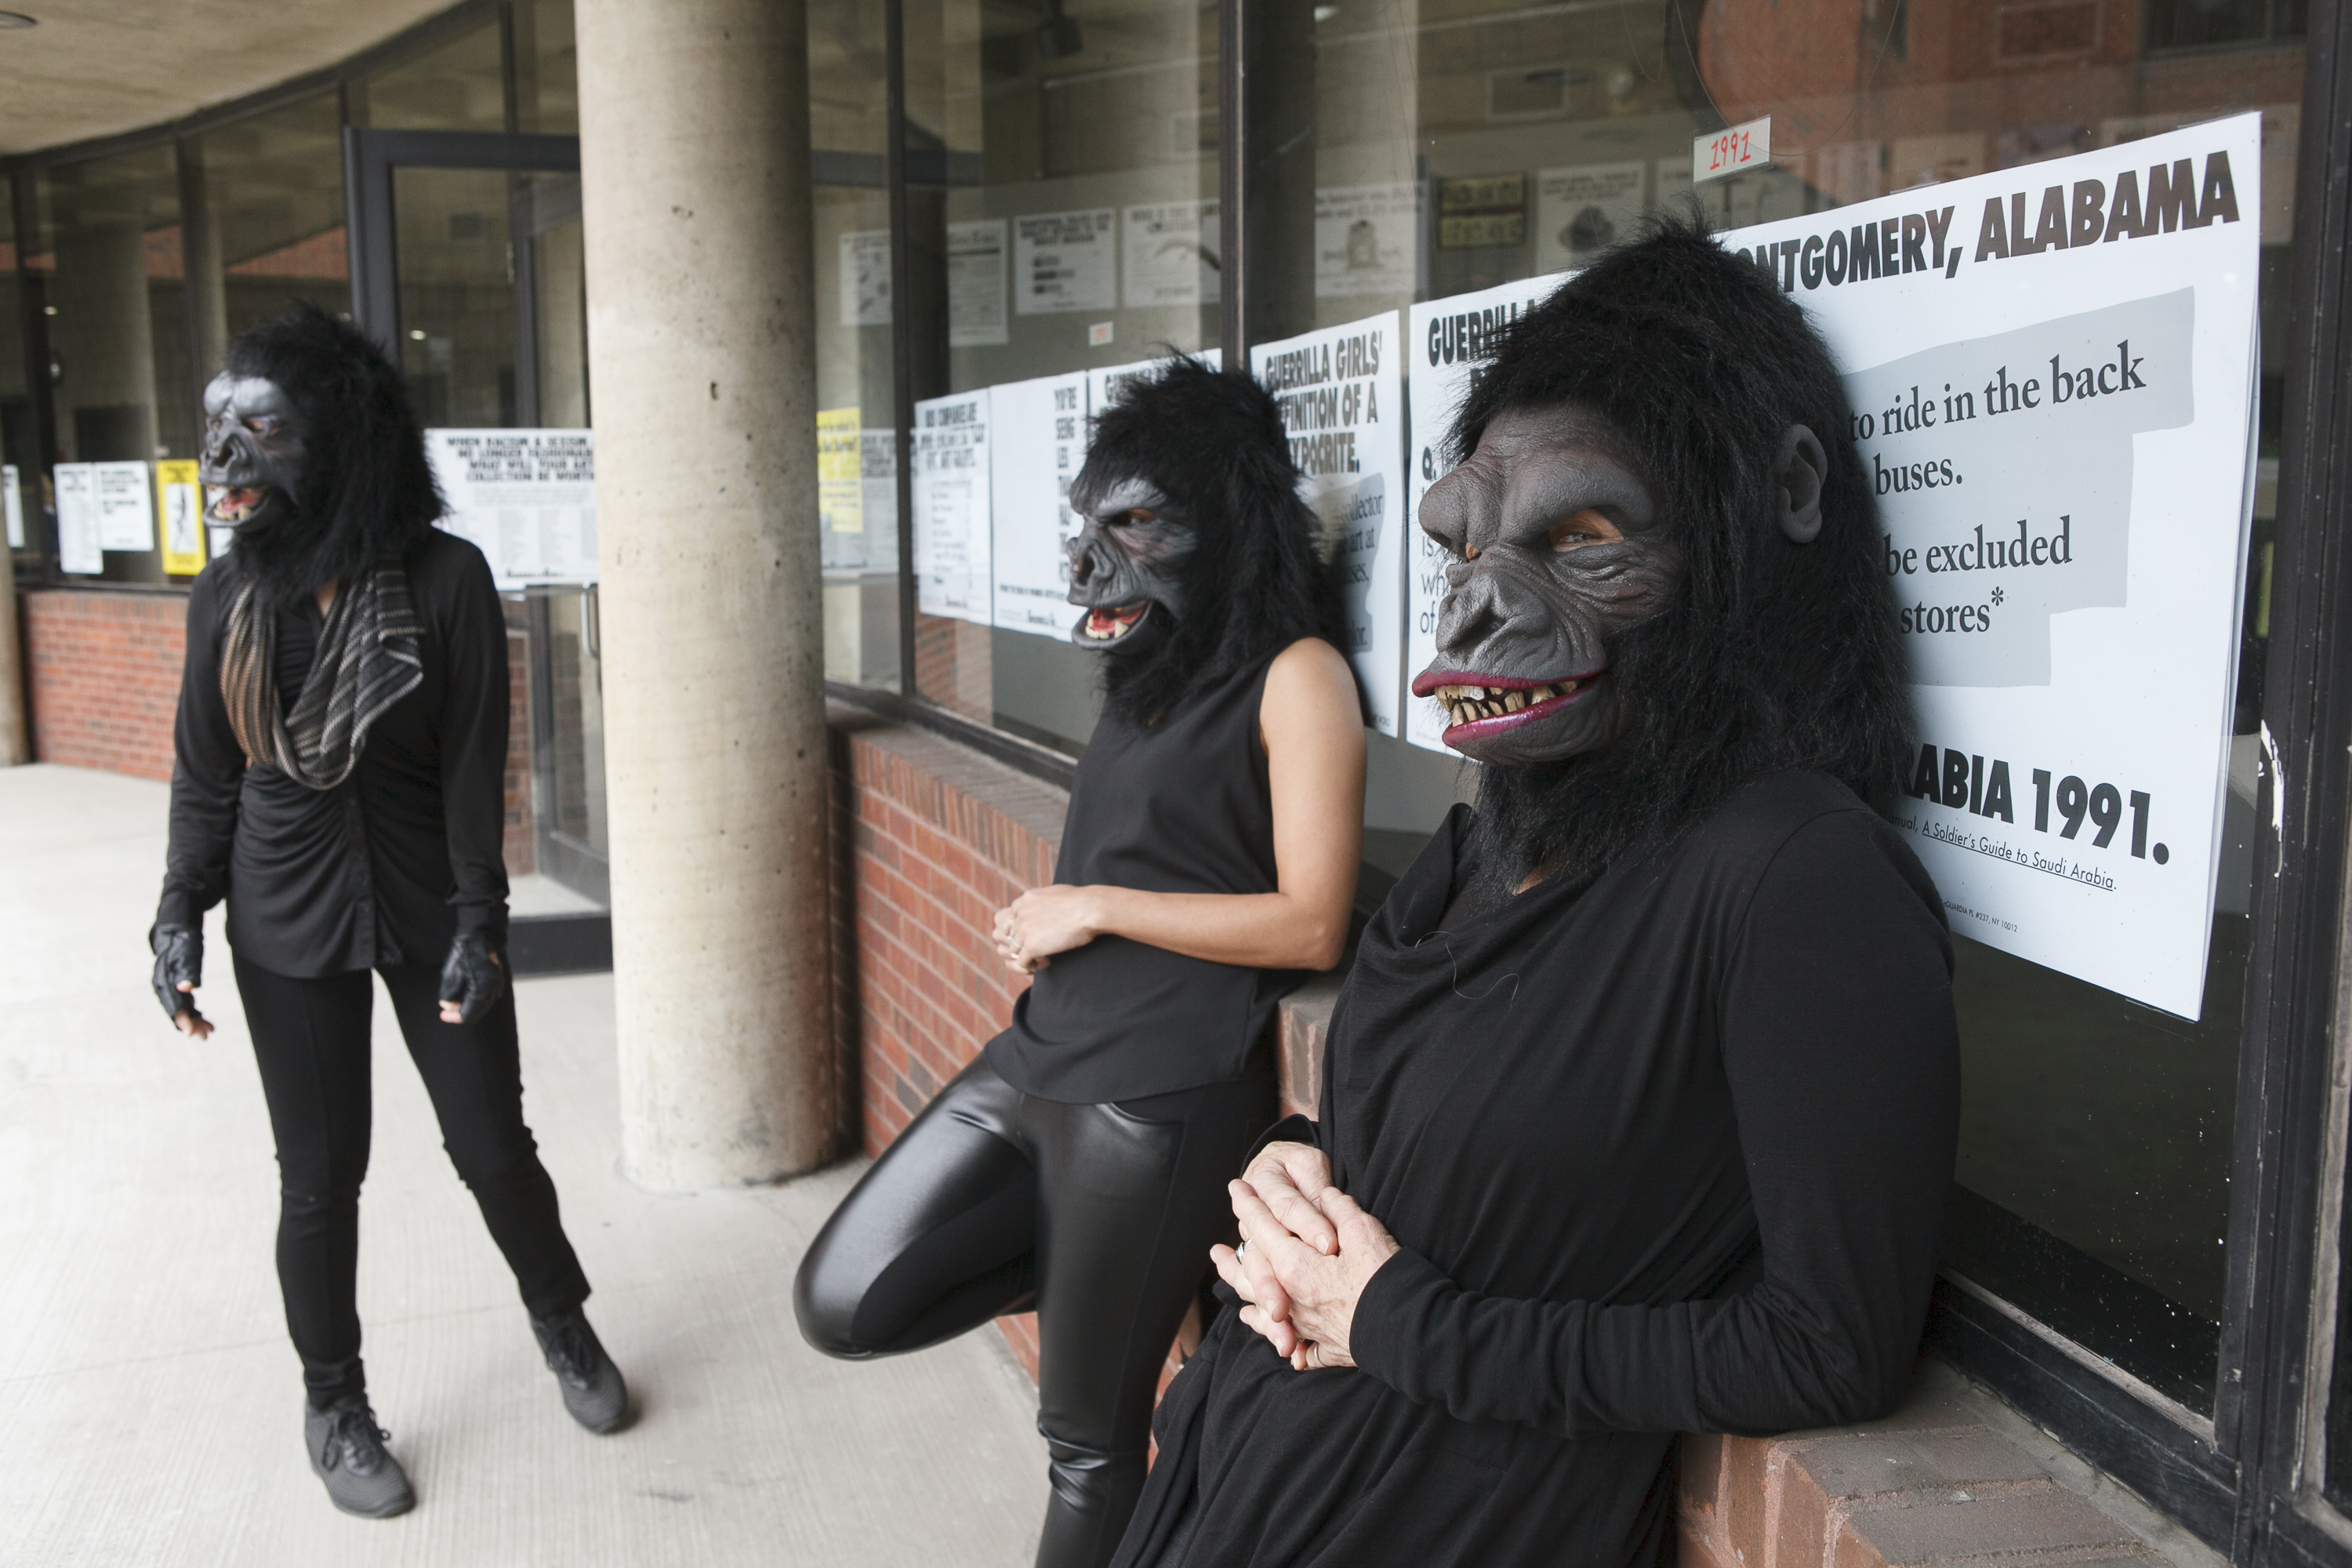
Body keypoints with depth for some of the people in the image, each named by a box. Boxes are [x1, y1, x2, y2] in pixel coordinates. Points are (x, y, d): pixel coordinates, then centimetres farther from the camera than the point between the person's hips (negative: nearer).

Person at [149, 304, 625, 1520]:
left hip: (426, 905, -1)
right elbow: (203, 775, 4)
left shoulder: (446, 577, -11)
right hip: (288, 923, 2)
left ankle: (561, 1322, 35)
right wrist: (180, 917, -2)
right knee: (320, 1176, 9)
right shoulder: (229, 594, -2)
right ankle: (333, 1405, 30)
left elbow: (474, 766, -10)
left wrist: (477, 920, -12)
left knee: (494, 1148, 7)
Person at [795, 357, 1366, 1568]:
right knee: (844, 1303, 6)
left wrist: (1095, 908, -12)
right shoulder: (1161, 672, 13)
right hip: (1039, 1051, 8)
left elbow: (1309, 926, -17)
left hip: (1159, 1095, -8)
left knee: (1088, 1435, 7)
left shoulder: (1296, 677, -11)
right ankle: (1114, 1273, 19)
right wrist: (1045, 927, 6)